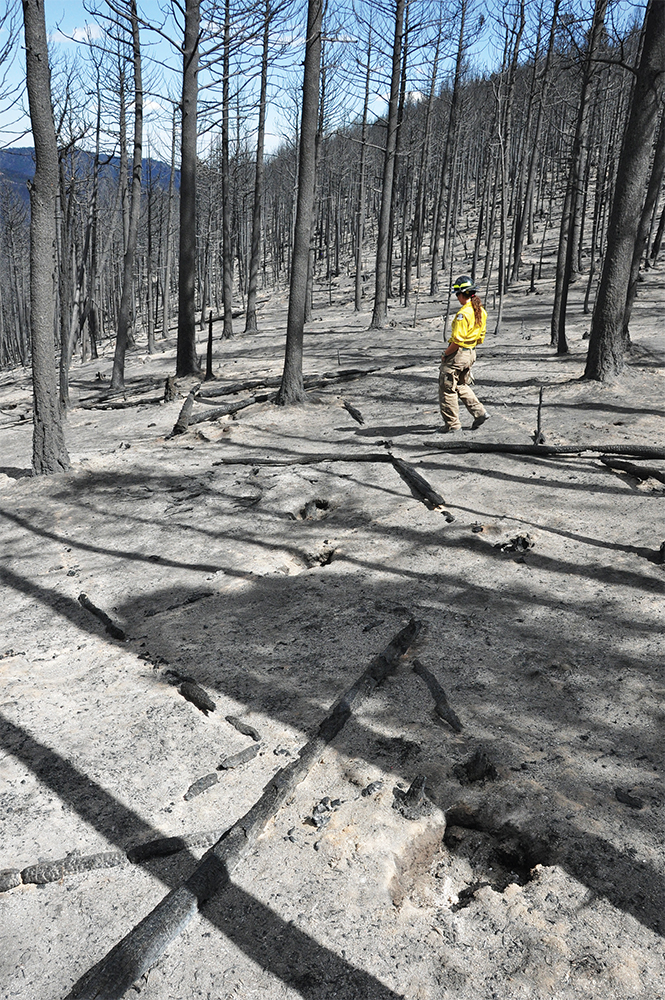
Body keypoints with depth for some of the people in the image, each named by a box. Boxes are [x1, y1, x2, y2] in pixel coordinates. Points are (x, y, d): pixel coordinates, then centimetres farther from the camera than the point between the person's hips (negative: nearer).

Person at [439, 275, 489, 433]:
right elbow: (480, 337, 13)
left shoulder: (464, 313, -21)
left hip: (457, 354, -9)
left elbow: (457, 340, -23)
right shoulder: (481, 311, 6)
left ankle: (452, 424, 7)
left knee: (447, 389, 2)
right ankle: (479, 412, 18)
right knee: (462, 386, 25)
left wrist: (445, 354, -10)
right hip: (471, 353, 9)